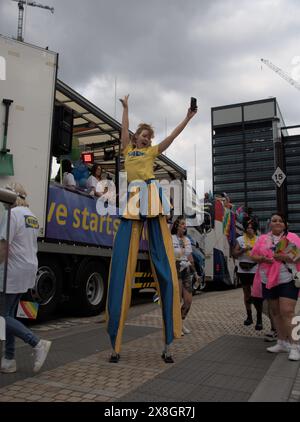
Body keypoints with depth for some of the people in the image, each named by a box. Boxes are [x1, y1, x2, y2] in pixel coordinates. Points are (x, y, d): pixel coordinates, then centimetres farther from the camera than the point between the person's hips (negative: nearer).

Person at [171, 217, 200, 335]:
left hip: (187, 271, 6)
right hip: (175, 271, -6)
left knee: (188, 300, 4)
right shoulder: (171, 239, -7)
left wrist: (195, 273, 17)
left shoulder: (187, 240, 12)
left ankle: (181, 323, 24)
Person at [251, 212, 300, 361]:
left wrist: (285, 257, -22)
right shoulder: (262, 238, 10)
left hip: (288, 280, -4)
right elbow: (253, 255, 10)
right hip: (268, 280, 4)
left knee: (287, 312, -11)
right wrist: (262, 258, -11)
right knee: (275, 312, 12)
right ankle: (282, 342, 24)